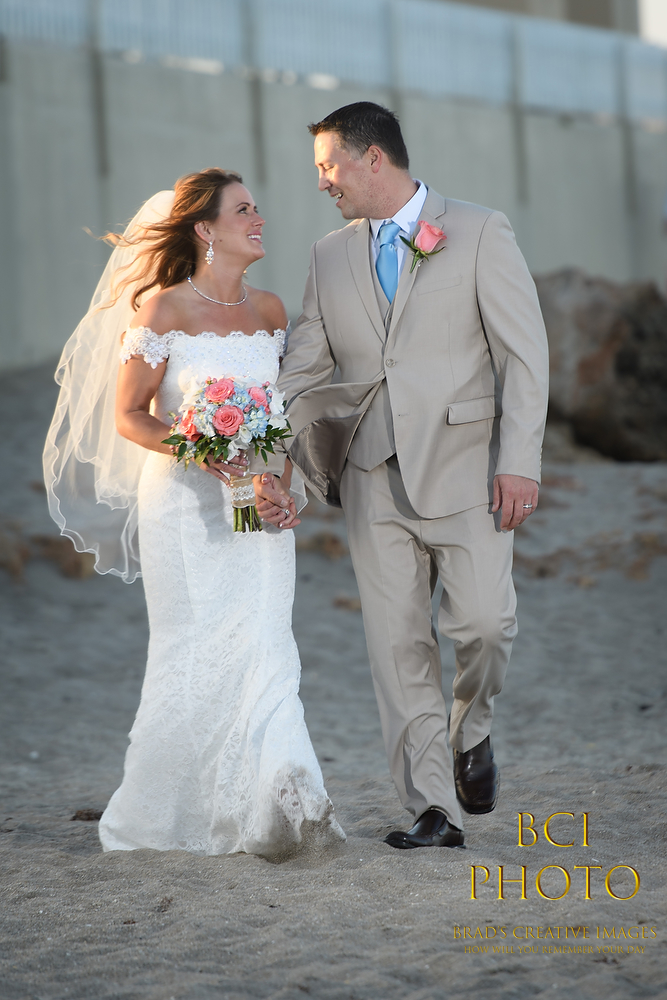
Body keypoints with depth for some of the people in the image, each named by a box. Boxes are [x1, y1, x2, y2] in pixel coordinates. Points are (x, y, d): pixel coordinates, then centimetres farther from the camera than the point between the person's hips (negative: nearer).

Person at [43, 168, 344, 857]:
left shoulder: (270, 311, 10)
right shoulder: (163, 308, -6)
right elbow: (128, 416, -5)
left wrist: (287, 485, 2)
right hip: (185, 507, -4)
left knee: (263, 651, -6)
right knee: (199, 654, -1)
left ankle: (266, 809, -6)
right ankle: (174, 814, 13)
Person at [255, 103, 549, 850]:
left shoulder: (479, 233, 1)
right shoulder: (330, 256, 13)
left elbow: (524, 353, -4)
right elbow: (301, 372, 10)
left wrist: (519, 461, -12)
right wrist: (272, 463, -4)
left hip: (465, 471, -3)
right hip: (375, 480, 4)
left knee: (482, 622, -11)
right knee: (397, 646, 0)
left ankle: (471, 731, 21)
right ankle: (432, 810, 5)